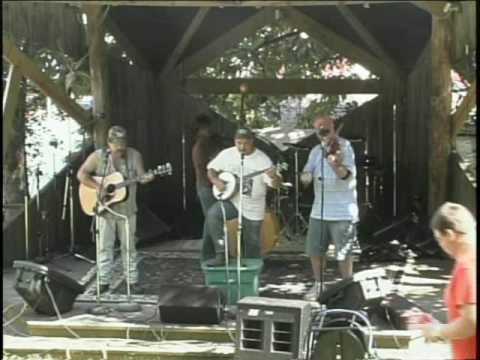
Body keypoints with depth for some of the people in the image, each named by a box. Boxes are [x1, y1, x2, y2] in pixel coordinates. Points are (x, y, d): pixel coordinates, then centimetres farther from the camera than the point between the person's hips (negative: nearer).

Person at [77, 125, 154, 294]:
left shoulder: (134, 155, -1)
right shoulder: (98, 156, -5)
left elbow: (141, 175, -7)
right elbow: (81, 174, -6)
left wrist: (147, 178, -31)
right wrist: (97, 186, -20)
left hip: (127, 209, 1)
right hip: (104, 208, 0)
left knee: (128, 245, 7)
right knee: (104, 245, 4)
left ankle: (133, 280, 15)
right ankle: (104, 281, 12)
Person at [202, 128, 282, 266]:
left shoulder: (262, 159, -13)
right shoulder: (226, 154, -3)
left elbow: (275, 183, -19)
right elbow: (211, 168, 9)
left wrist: (274, 177, -43)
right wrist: (216, 180, -12)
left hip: (253, 209, -1)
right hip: (230, 199, 1)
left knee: (252, 244, 8)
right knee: (212, 215, -28)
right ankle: (220, 254, -24)